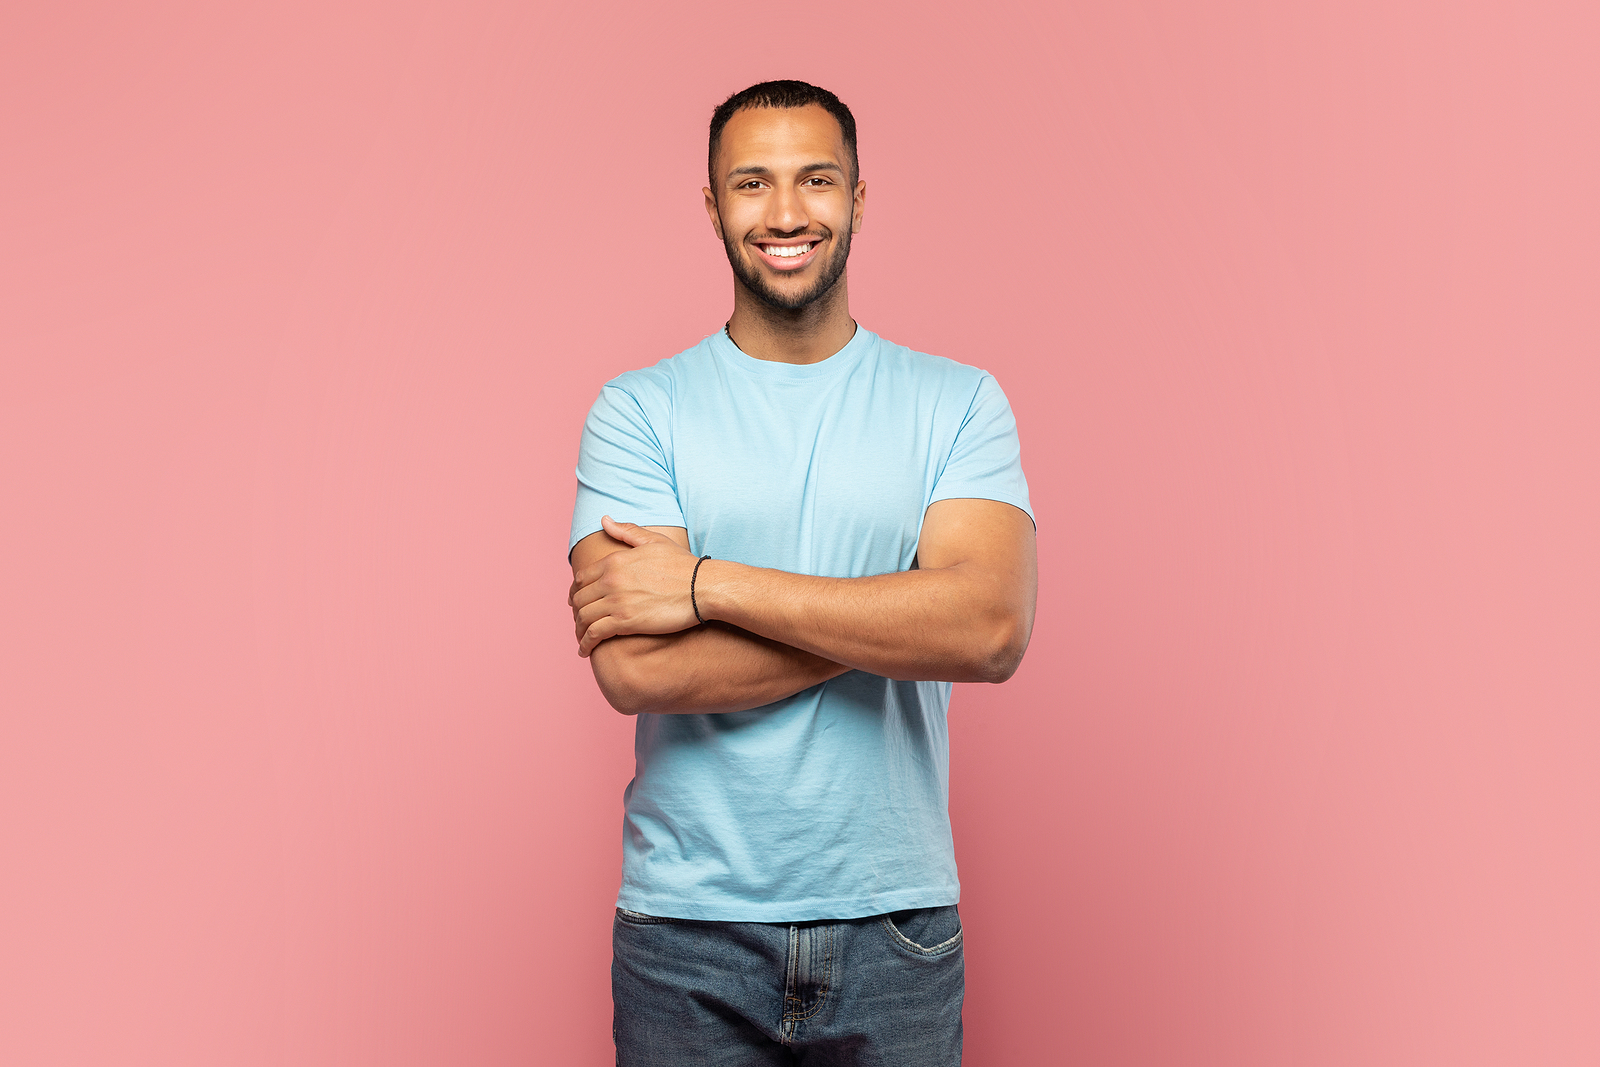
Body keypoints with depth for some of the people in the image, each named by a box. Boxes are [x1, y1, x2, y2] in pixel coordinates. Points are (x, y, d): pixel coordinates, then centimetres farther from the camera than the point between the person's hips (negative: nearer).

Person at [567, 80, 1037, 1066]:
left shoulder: (960, 403, 0)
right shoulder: (638, 411, -2)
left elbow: (992, 632, -16)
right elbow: (635, 670, -14)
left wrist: (707, 584, -17)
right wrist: (892, 620, -15)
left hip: (898, 921, 1)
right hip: (688, 925, 0)